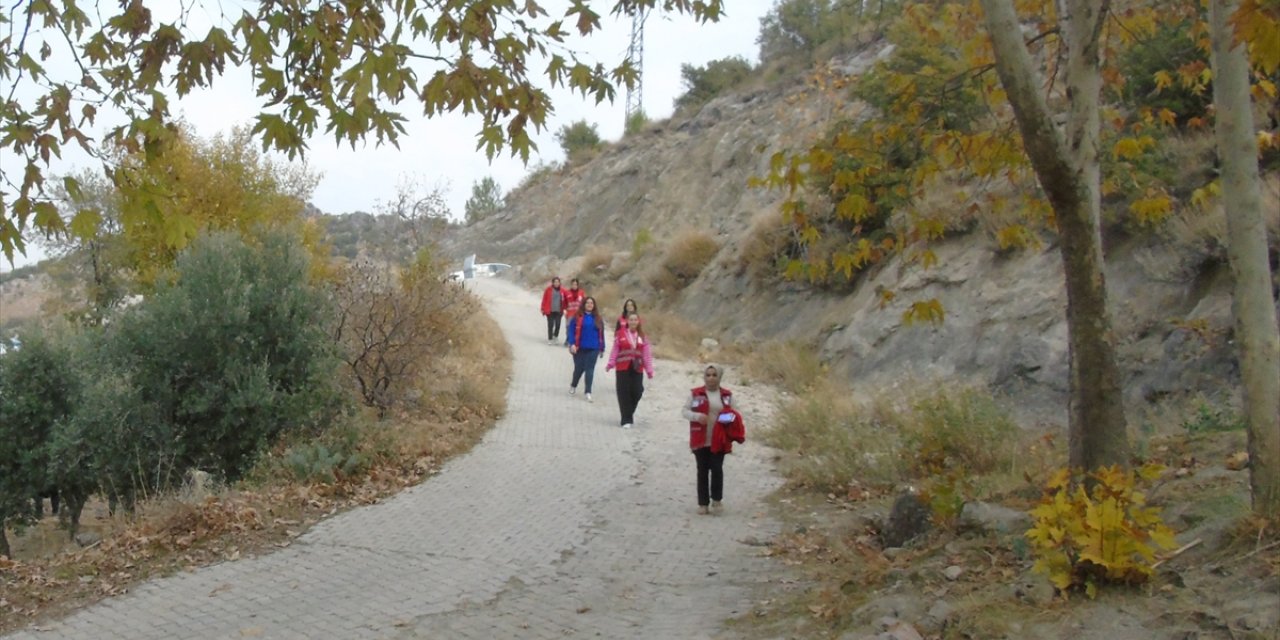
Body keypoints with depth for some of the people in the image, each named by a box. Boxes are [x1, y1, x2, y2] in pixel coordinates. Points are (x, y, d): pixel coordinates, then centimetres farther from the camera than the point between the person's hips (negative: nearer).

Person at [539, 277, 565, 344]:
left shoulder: (562, 291, 4)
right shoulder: (549, 289, -2)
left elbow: (564, 300, 13)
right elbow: (544, 299, 0)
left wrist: (564, 309, 8)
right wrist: (543, 309, -1)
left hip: (558, 311, 2)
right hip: (550, 311, -2)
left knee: (558, 325, -2)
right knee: (550, 325, 0)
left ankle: (555, 336, 22)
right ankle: (550, 339, 10)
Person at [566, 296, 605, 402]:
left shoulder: (598, 318, 6)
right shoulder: (578, 317, -4)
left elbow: (601, 334, 10)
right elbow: (571, 330, -5)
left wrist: (602, 348, 11)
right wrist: (572, 344, -16)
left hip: (593, 349, 1)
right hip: (580, 348, -1)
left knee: (590, 369, -3)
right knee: (579, 368, 9)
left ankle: (588, 392, -3)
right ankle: (573, 385, 36)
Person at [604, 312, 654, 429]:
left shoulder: (642, 336, 7)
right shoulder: (620, 334, -1)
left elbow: (646, 354, 4)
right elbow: (615, 350, -3)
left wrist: (649, 370, 0)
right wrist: (611, 363, -13)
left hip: (637, 368, 2)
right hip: (623, 368, -2)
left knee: (637, 392, -1)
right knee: (624, 393, -1)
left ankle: (630, 412, 27)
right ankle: (626, 420, 6)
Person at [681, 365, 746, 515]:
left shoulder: (727, 395, 4)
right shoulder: (696, 394, 0)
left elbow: (733, 414, 11)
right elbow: (684, 411, 2)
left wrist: (731, 420, -12)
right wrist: (697, 416, -16)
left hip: (719, 441, 0)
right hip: (701, 440, 0)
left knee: (717, 469, -3)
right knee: (702, 471, 6)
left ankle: (716, 500, 12)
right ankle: (703, 503, 14)